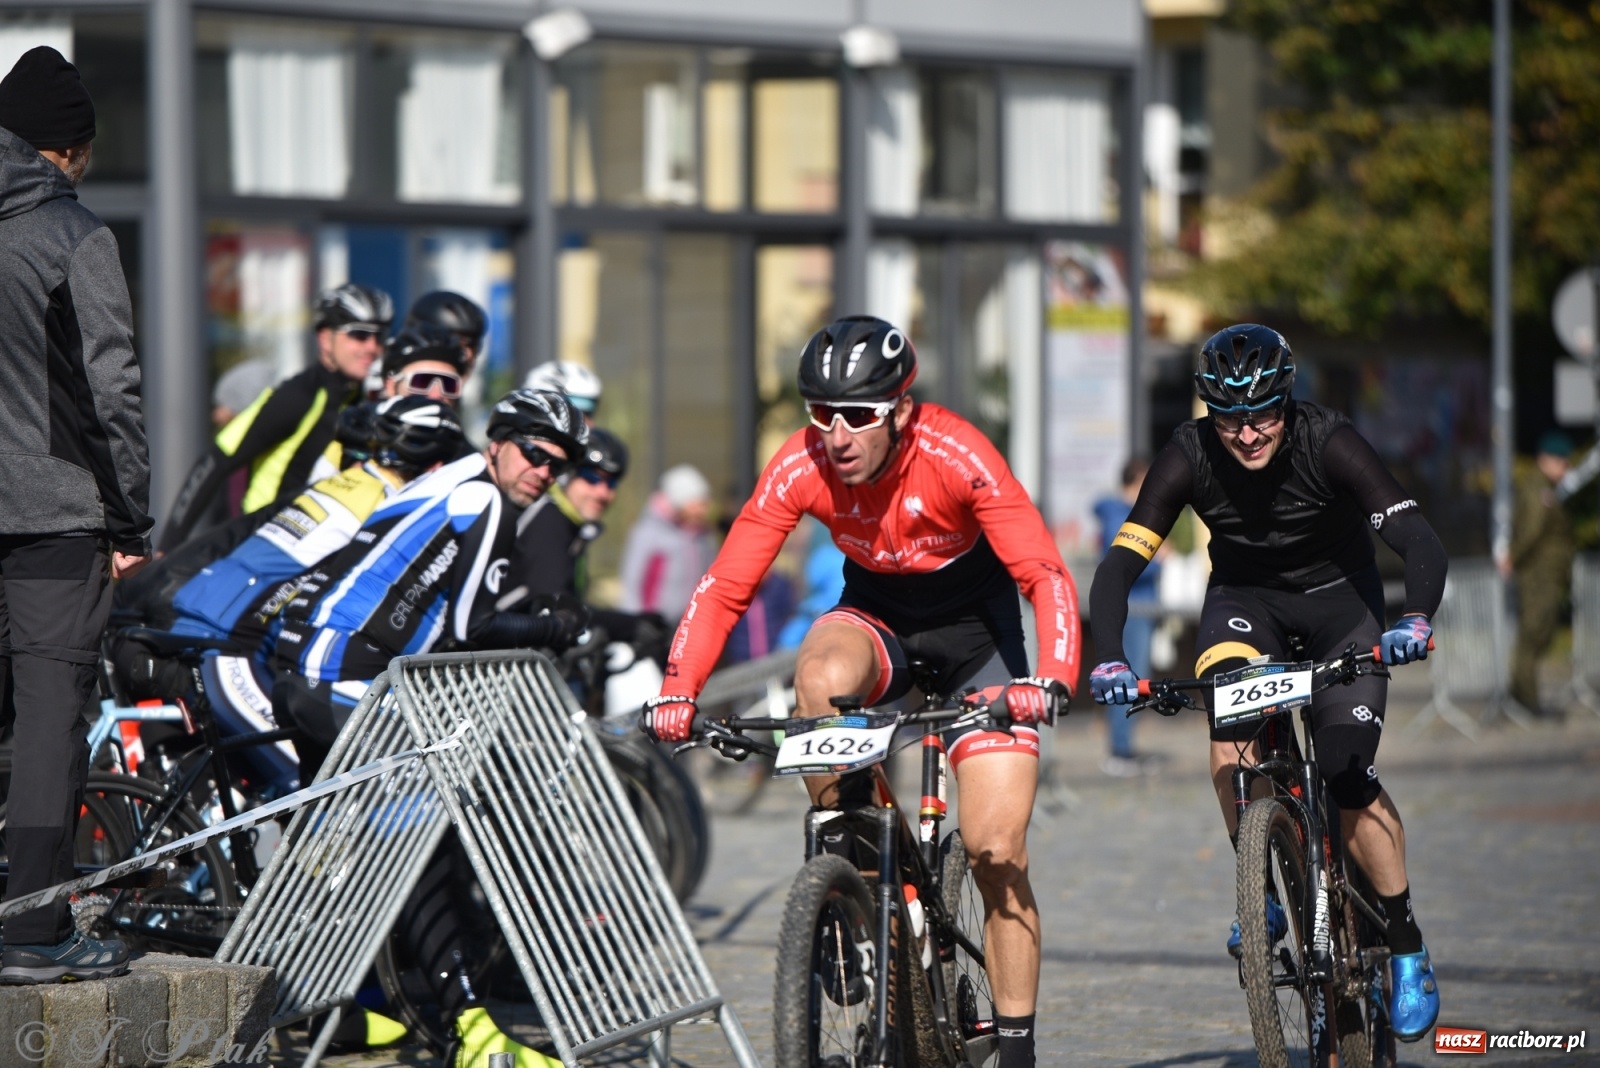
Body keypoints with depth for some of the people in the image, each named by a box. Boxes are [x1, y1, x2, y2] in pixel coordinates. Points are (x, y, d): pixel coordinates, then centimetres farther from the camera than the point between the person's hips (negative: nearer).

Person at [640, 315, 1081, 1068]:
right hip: (875, 615, 2)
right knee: (822, 677, -36)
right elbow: (723, 588, -20)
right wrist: (677, 694, -35)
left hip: (974, 627, -2)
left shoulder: (956, 456, -30)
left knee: (997, 852, -10)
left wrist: (1051, 681, -49)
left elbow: (1046, 577, -32)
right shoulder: (799, 468, -23)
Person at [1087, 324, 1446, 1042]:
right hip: (1245, 597, 2)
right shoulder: (1189, 458, -23)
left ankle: (1407, 952, 0)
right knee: (1230, 715, -30)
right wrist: (1108, 661, -45)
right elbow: (1117, 568, -27)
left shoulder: (1328, 444, -28)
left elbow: (1419, 542, -35)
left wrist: (1414, 621, -55)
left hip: (1339, 599, -2)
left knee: (1347, 779, -16)